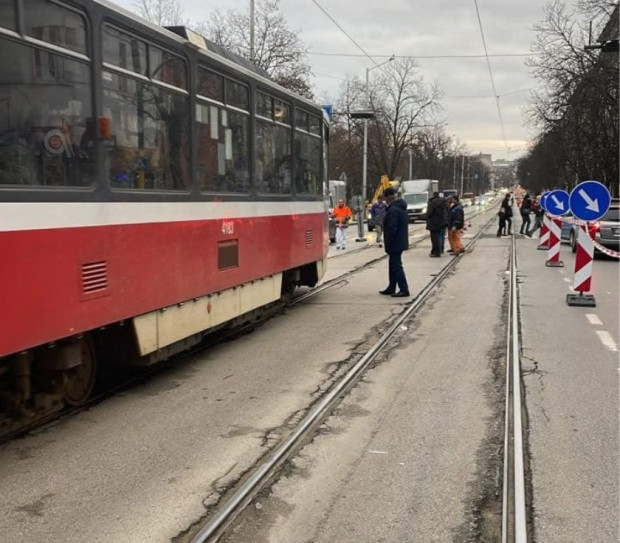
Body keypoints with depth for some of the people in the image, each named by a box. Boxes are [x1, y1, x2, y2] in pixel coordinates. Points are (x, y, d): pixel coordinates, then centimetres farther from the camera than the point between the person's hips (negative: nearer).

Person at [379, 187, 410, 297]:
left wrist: (388, 244, -18)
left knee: (396, 266, -5)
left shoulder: (393, 210, -20)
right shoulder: (401, 207, 12)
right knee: (394, 265, 17)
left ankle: (404, 290, -3)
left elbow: (392, 229, -25)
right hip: (401, 242, 10)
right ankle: (391, 288, 26)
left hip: (395, 243, -10)